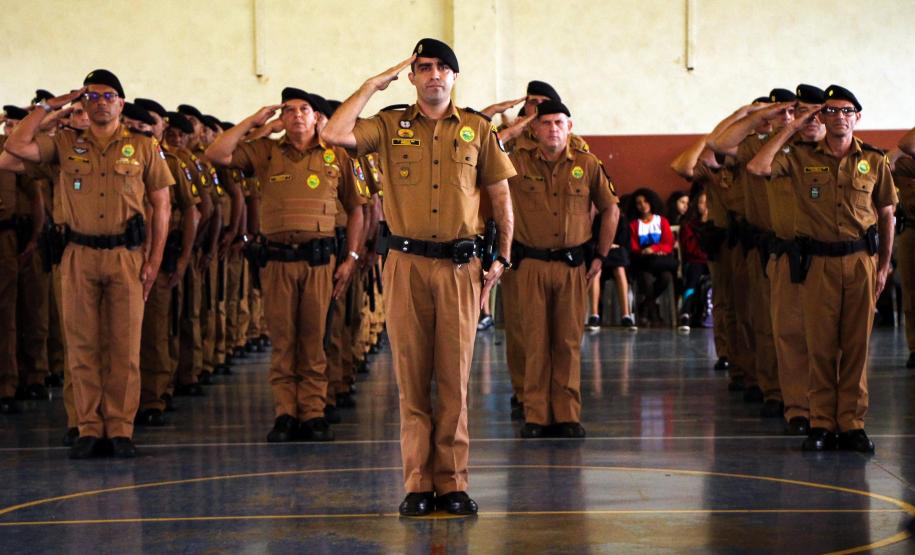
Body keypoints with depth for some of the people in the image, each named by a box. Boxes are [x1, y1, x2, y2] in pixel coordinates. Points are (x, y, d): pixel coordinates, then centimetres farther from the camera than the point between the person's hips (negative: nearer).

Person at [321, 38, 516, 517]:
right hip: (406, 264, 0)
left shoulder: (477, 129, 8)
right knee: (412, 379, 2)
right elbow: (334, 135, -11)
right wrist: (374, 84, -4)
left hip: (460, 266, 0)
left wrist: (502, 257, 6)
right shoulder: (391, 126, 6)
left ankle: (453, 483, 8)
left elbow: (501, 195, 12)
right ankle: (417, 485, 7)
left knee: (455, 379, 2)